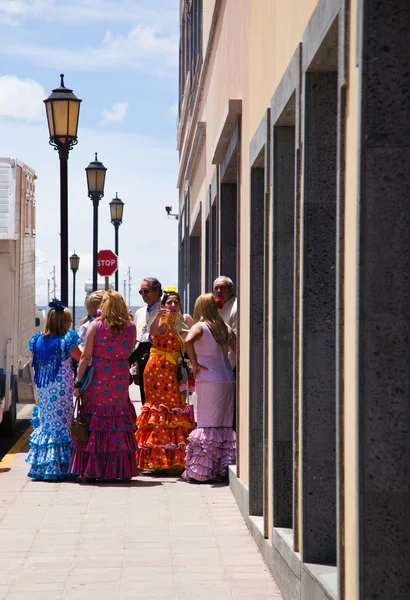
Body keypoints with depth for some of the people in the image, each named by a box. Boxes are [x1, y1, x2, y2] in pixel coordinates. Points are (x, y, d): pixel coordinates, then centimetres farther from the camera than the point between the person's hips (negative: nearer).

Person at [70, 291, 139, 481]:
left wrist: (78, 382, -2)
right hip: (120, 380, 2)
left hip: (98, 381, -2)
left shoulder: (95, 326, -5)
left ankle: (93, 469, 6)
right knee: (119, 424, 8)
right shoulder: (130, 327, 1)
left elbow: (86, 356, -6)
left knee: (95, 425, 5)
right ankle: (117, 470, 10)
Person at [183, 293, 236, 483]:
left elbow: (188, 341, -25)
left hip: (208, 380, -5)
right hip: (228, 380, 5)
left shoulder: (200, 327, -5)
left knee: (207, 424, -2)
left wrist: (195, 364, -15)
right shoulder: (225, 328, 11)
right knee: (225, 425, 9)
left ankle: (201, 470, 0)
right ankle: (224, 468, 9)